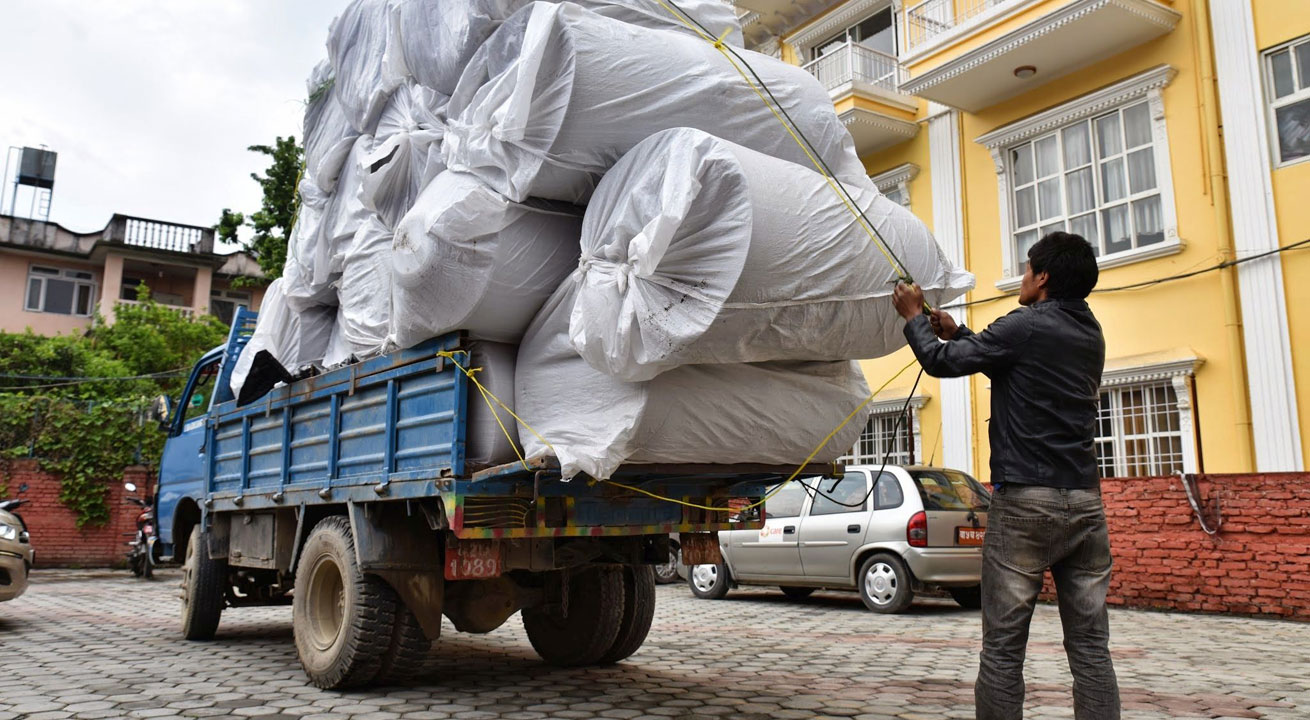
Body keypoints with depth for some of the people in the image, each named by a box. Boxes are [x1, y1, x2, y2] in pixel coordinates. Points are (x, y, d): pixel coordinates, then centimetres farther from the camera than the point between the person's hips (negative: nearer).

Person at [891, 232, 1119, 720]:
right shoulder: (1090, 334, 16)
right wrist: (956, 332, 28)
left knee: (1003, 647, -1)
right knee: (1091, 647, 6)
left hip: (1025, 500, -7)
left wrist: (914, 316, 15)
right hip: (1085, 502, 7)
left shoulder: (1027, 325, -7)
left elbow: (942, 362, -2)